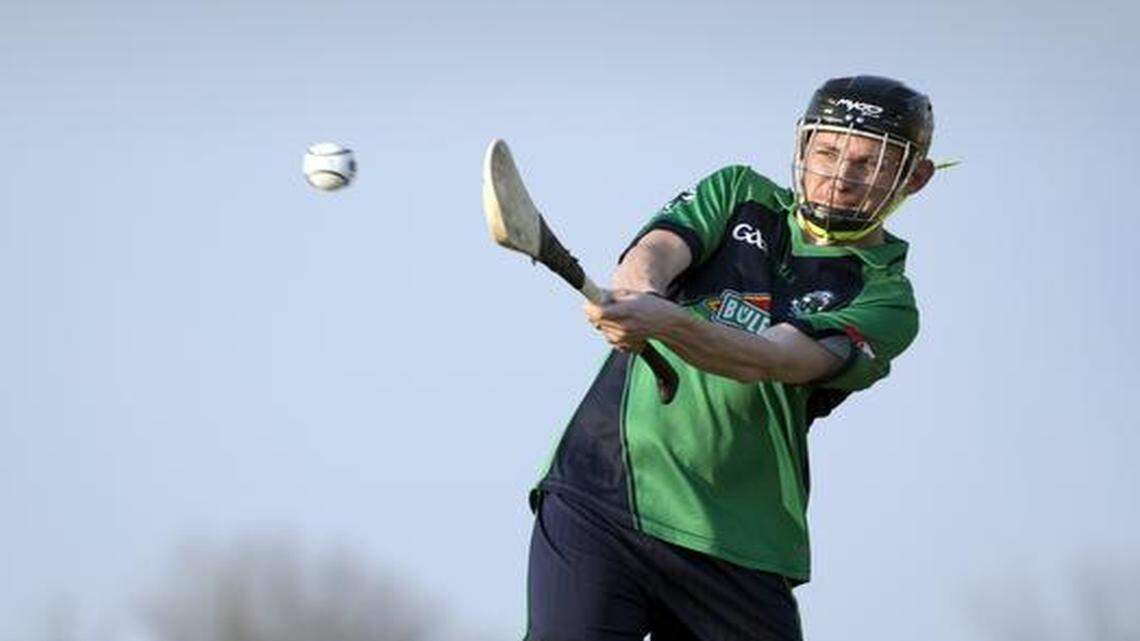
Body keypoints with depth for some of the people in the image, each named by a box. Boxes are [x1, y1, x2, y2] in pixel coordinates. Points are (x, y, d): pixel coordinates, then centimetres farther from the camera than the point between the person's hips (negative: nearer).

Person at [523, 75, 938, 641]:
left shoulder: (886, 302, 1)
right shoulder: (739, 195, 15)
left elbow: (769, 359, -16)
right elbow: (656, 250, -5)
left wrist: (664, 321, -35)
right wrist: (638, 291, -31)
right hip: (595, 499, 1)